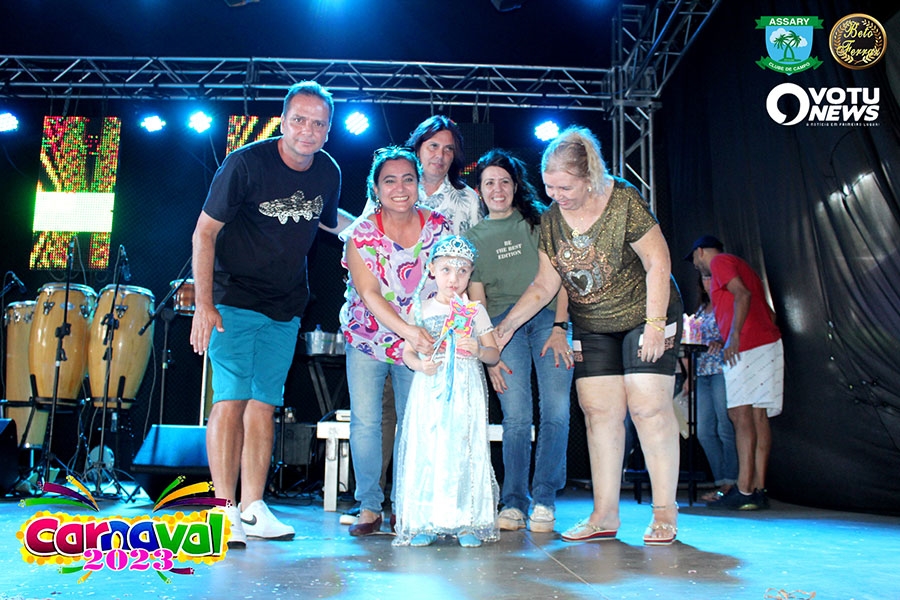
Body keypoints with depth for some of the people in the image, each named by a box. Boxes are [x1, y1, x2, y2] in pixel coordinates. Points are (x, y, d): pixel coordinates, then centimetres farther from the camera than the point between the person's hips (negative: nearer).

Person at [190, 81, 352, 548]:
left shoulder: (328, 172, 1)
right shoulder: (246, 162, -13)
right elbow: (204, 232, -10)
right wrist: (204, 304, -15)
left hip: (286, 308, 5)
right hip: (234, 300, -4)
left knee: (264, 404, 6)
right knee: (231, 398, -10)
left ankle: (252, 509, 13)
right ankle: (224, 509, -1)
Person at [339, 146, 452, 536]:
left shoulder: (439, 228, -7)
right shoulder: (361, 234, -12)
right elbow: (369, 294, -21)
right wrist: (407, 329, -36)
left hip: (420, 343, 1)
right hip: (368, 340, -1)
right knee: (365, 421, -4)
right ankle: (369, 507, 10)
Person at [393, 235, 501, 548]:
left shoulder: (476, 311, 8)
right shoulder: (421, 309, 10)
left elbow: (494, 355, 8)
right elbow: (407, 351, 9)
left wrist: (478, 350, -13)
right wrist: (420, 365, -11)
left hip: (466, 392, 0)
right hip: (429, 390, 1)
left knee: (464, 449, -4)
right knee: (426, 449, -3)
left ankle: (466, 522, 5)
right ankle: (425, 522, 6)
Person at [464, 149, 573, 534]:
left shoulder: (539, 220, 13)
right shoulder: (473, 238, 15)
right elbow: (476, 299, 10)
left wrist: (559, 327, -5)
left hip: (548, 317, 0)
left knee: (556, 410, -11)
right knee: (516, 416, -9)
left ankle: (544, 499, 0)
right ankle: (514, 502, 1)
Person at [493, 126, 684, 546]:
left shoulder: (624, 201, -18)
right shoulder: (551, 219, -3)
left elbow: (658, 262, -15)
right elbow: (545, 284, 1)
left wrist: (655, 323, -18)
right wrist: (507, 324, -7)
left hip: (644, 317, -4)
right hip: (591, 326, 5)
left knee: (649, 406, -8)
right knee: (600, 412, 0)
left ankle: (665, 512, 4)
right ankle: (605, 515, 6)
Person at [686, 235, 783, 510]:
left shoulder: (720, 262, 2)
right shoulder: (740, 265, 29)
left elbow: (743, 294, -16)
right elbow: (769, 312, 24)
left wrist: (734, 336, -21)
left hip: (748, 346, -9)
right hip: (769, 344, 9)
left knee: (741, 414, -12)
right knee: (758, 416, 5)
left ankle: (744, 491, -15)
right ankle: (758, 490, 5)